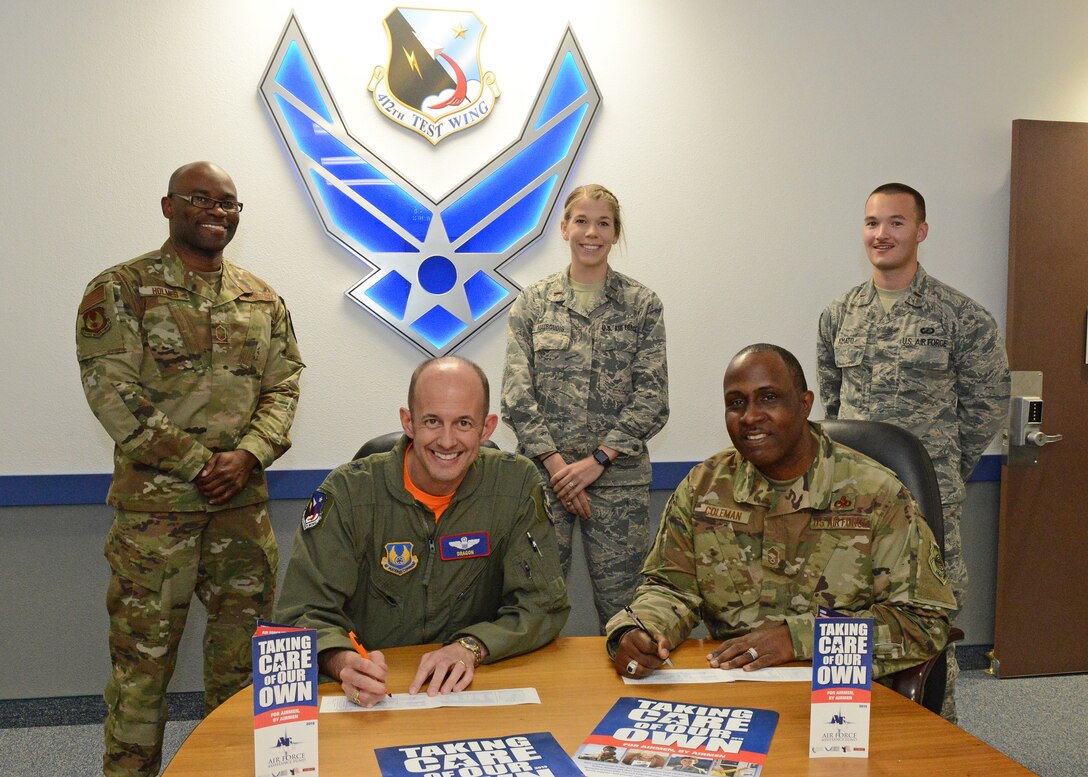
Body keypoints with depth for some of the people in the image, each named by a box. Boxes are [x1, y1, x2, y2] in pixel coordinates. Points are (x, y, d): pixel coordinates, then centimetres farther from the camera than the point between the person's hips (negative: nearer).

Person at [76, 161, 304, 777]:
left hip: (244, 503, 5)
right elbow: (113, 392, -11)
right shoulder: (119, 290, -3)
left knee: (242, 646, 14)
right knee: (143, 651, 3)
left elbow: (283, 385, 6)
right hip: (154, 503, -4)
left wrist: (247, 456, -11)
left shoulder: (262, 299, 11)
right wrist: (200, 464, -14)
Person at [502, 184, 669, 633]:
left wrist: (597, 459, -9)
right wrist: (554, 461, -9)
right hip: (542, 472, 1)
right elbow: (516, 393, 1)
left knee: (621, 604, 2)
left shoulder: (642, 306, 5)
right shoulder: (532, 303, 7)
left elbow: (652, 396, -1)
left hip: (618, 476, 0)